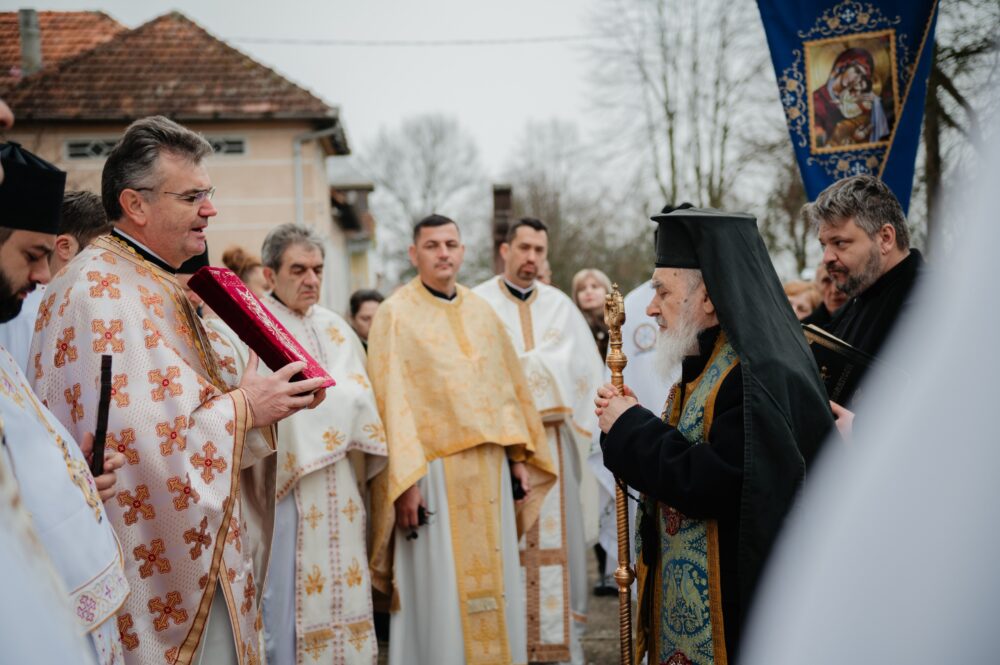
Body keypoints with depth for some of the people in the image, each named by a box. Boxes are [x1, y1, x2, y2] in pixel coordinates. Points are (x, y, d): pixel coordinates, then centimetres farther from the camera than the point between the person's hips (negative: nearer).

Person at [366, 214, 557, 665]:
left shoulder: (482, 312, 12)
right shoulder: (395, 314, -4)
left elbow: (509, 386, 14)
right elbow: (391, 401, -10)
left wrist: (518, 455, 8)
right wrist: (405, 479, -16)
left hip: (489, 469, 5)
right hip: (432, 470, -5)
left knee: (494, 583, 11)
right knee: (441, 592, 1)